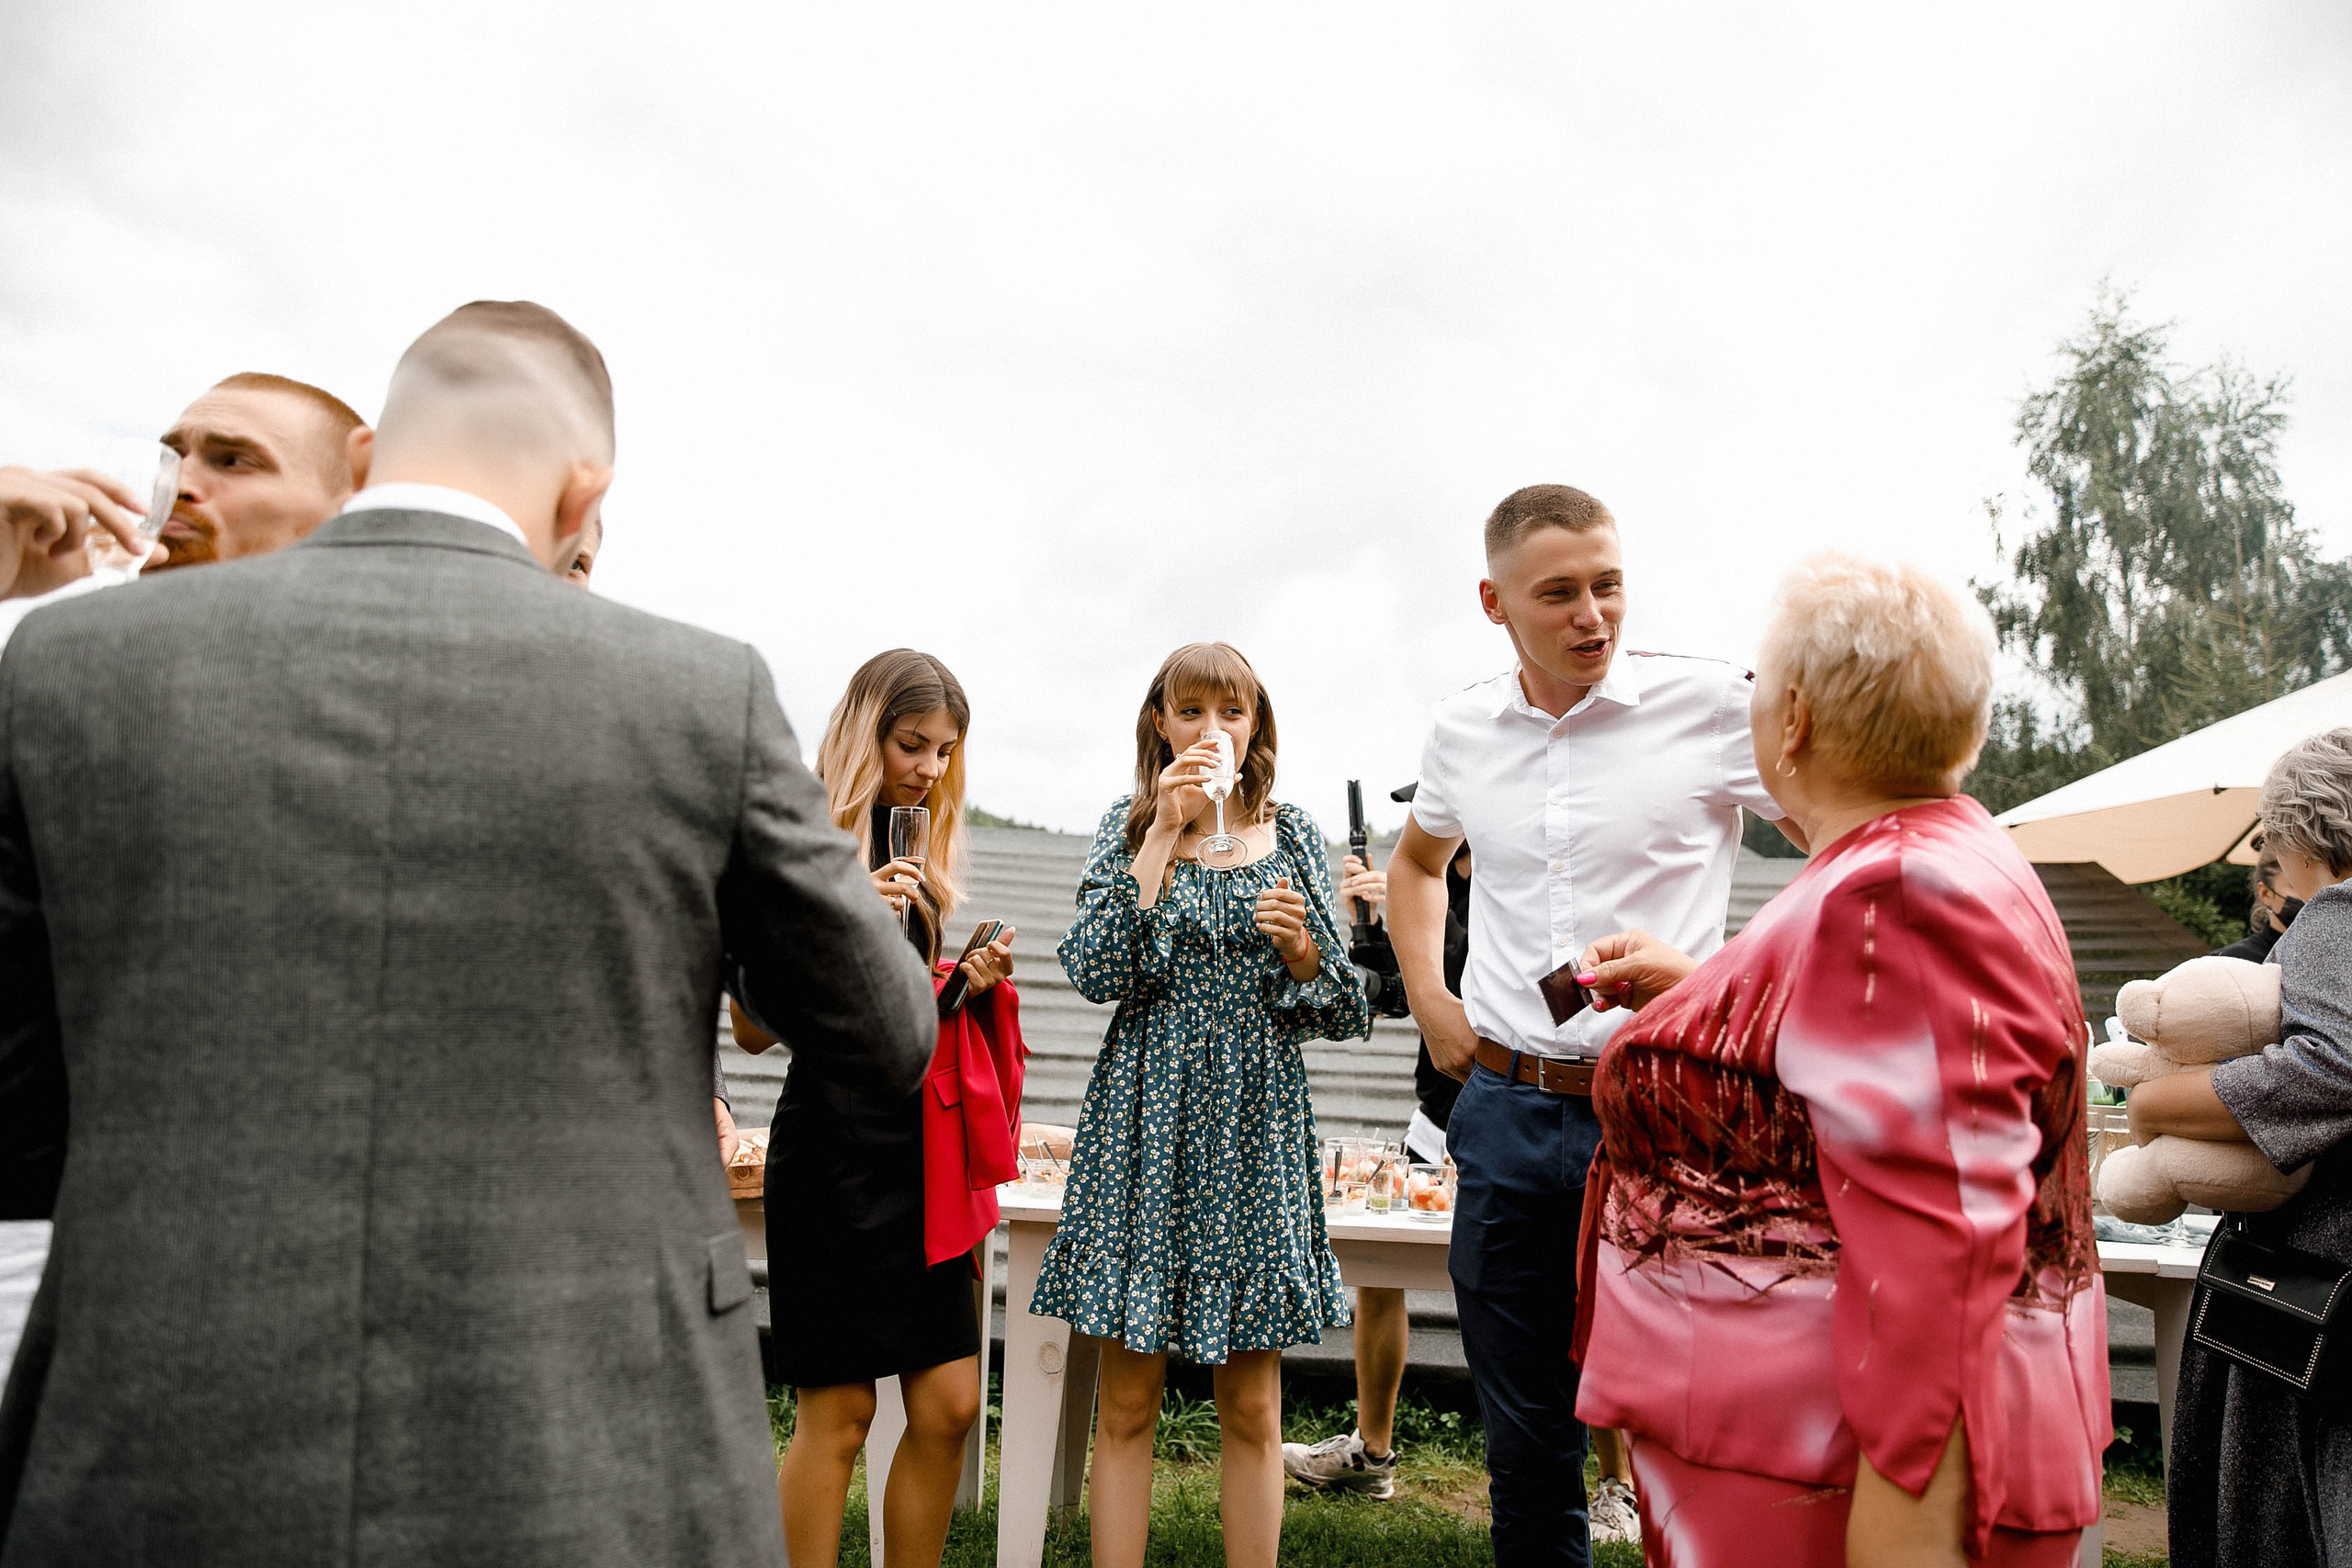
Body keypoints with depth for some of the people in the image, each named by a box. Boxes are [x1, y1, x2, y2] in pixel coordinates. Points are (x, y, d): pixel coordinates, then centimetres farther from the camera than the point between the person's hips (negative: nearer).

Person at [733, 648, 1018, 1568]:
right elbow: (754, 1030, -11)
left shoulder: (920, 851, 13)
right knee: (838, 1415, 2)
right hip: (834, 1144, -7)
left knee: (949, 1404, 7)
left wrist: (966, 987, 3)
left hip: (918, 1146, 7)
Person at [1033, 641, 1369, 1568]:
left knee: (1252, 1408, 8)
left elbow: (1341, 1010, 6)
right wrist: (1166, 831, -14)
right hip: (1146, 1122, -1)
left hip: (1257, 1128, 1)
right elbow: (1095, 972, -12)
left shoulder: (1293, 836, 7)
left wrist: (1300, 946, -14)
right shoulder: (1129, 827, 3)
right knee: (1126, 1401, 5)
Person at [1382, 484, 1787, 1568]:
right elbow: (1417, 862, 24)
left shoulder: (1711, 705, -8)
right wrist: (1428, 1000, 11)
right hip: (1506, 1114, 4)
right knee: (1524, 1441, 16)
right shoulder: (1465, 728, 5)